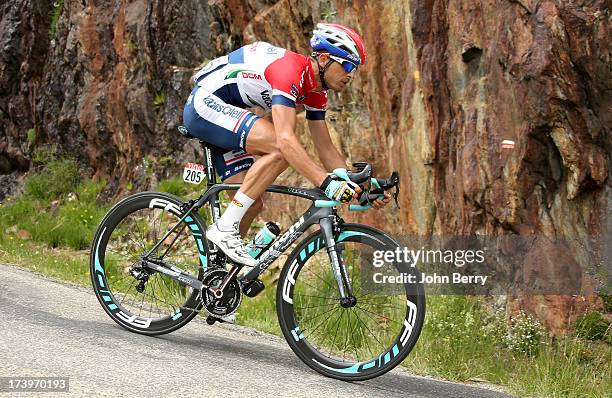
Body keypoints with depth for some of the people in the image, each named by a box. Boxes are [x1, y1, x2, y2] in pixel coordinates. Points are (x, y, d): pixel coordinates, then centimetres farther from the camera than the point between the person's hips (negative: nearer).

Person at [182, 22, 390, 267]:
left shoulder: (316, 92, 4)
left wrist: (356, 185, -7)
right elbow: (286, 138, -37)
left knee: (253, 205, 1)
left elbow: (326, 149, 7)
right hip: (205, 103, -10)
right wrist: (328, 183, -43)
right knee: (280, 149, -28)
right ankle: (225, 228, -25)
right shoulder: (290, 70, -26)